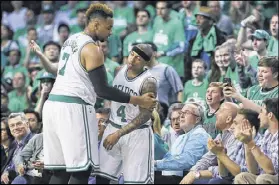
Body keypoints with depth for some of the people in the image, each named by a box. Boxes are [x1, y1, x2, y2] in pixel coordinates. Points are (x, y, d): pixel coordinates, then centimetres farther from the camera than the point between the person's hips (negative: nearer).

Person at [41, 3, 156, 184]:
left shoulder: (71, 40, 17)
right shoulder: (92, 49, -11)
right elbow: (102, 89, -13)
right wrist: (138, 100, -9)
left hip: (53, 103, 9)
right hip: (73, 108, -9)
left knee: (60, 170, 9)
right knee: (81, 170, -5)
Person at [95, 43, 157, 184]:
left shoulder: (148, 82, -19)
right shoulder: (120, 70, 2)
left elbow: (145, 115, -23)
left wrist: (119, 134, -25)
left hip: (137, 133, -6)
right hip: (113, 128, 6)